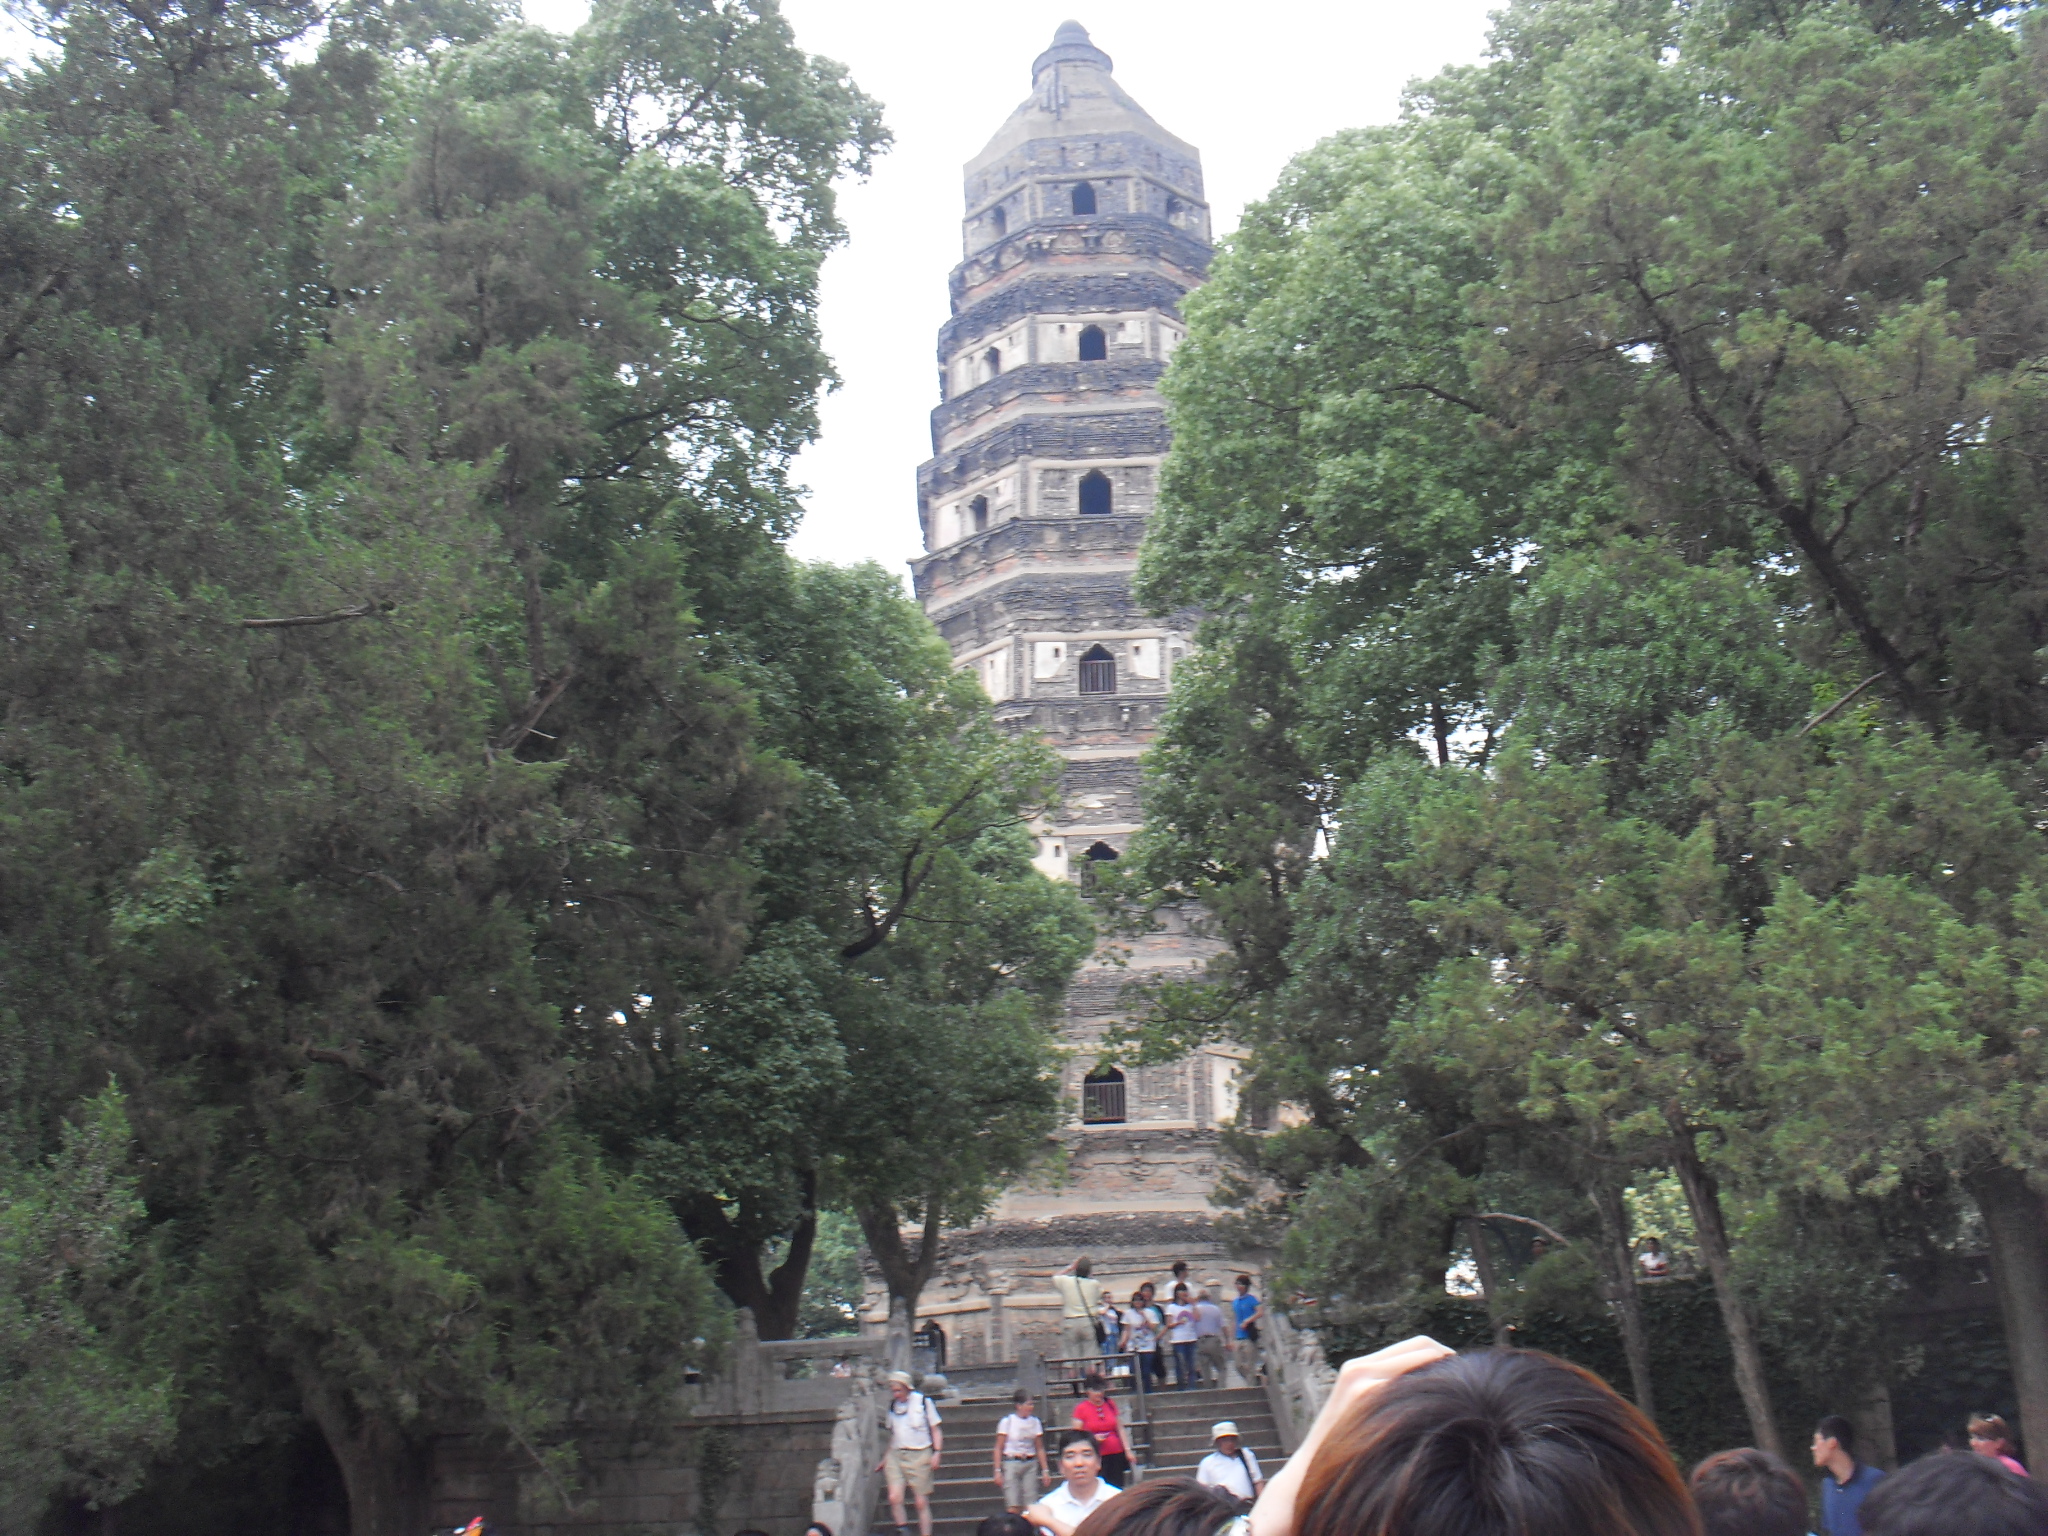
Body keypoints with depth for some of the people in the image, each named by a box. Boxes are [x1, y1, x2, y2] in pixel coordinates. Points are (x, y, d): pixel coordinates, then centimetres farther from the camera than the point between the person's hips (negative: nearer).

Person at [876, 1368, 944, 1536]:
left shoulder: (923, 1402, -1)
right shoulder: (893, 1405, 11)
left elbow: (935, 1430, 3)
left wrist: (936, 1453, -8)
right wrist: (885, 1457, 20)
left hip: (919, 1455, -3)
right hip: (896, 1455, 3)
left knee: (922, 1502, 0)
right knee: (894, 1497, -15)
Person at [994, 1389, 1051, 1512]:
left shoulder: (1034, 1421, 8)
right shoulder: (1007, 1421, -3)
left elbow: (1040, 1449, 12)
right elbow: (999, 1448, -2)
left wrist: (1045, 1470, 8)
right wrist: (998, 1471, -7)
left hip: (1030, 1464, 4)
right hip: (1011, 1463, -4)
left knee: (1031, 1506, -2)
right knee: (1013, 1507, -8)